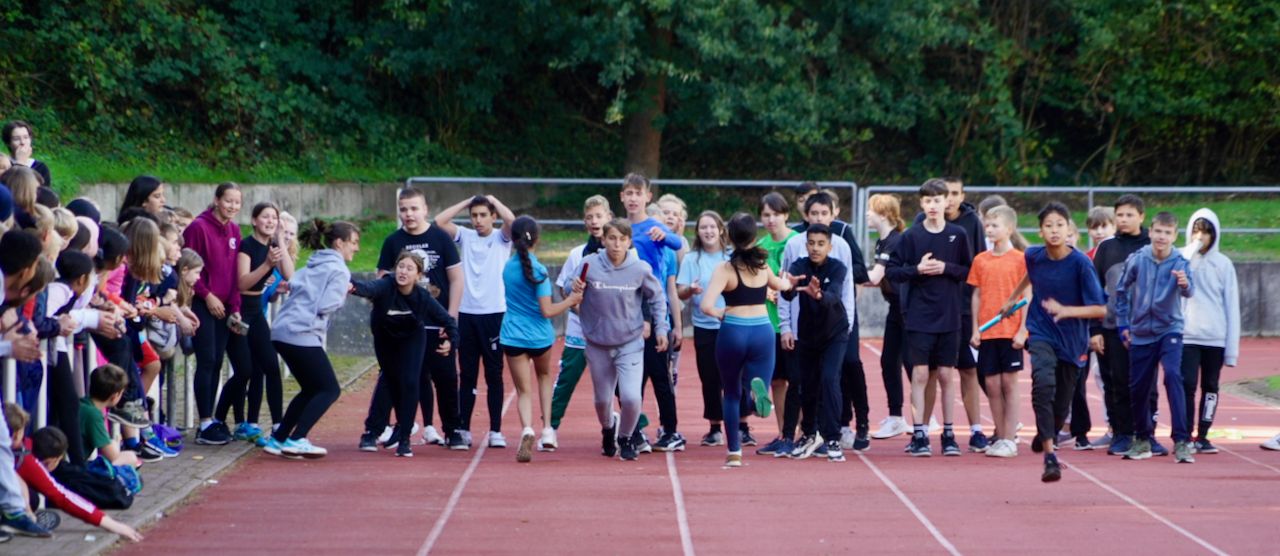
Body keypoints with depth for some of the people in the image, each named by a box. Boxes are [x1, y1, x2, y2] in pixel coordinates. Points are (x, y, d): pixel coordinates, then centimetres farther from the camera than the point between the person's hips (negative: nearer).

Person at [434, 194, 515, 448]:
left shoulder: (502, 238, 3)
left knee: (494, 375, 2)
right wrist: (467, 201, 3)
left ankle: (496, 431, 4)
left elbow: (510, 219, -17)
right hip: (466, 313, 2)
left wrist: (493, 199, -1)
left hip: (494, 313, -2)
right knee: (467, 375, 6)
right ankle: (464, 429, 10)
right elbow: (440, 221, -3)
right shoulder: (465, 236, 9)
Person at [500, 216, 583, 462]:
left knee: (524, 390, 3)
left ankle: (527, 429, -27)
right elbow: (547, 311, -16)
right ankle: (547, 430, 18)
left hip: (513, 336, 1)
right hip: (540, 336, -1)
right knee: (544, 375, 28)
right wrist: (570, 301, -4)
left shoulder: (508, 267, 0)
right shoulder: (538, 270, -14)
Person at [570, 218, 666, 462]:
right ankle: (608, 428, 48)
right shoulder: (589, 264, -12)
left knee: (631, 397, -15)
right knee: (602, 400, 14)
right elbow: (568, 292, -3)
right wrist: (573, 288, -25)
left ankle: (626, 438, 14)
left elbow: (656, 297, 5)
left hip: (631, 344, -1)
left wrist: (660, 328, 2)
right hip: (598, 345, 1)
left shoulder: (640, 269, -11)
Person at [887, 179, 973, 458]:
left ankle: (948, 434, 13)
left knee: (946, 375, 5)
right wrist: (917, 270, -13)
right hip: (919, 317, -1)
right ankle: (919, 435, 1)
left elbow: (970, 270, 5)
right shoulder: (911, 236, 1)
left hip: (949, 317, 1)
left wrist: (946, 268, -10)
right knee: (920, 375, -3)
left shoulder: (958, 235, 3)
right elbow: (892, 270, 2)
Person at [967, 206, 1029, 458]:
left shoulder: (1020, 259, -3)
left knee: (1009, 383, -1)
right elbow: (977, 296, 11)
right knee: (991, 384, 4)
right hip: (987, 331, 4)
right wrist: (975, 329, 4)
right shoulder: (980, 260, 8)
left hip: (1011, 331, -4)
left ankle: (1009, 439, 3)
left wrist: (1022, 330, -10)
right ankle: (1000, 435, 12)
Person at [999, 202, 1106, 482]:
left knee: (1061, 404, 9)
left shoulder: (1080, 263, -16)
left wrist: (1065, 310, -28)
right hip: (1041, 334, 1)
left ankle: (1045, 438, 45)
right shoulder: (1034, 256, -5)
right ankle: (1049, 455, -28)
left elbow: (1100, 309, -16)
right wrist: (1013, 298, 31)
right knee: (1044, 382, -28)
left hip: (1072, 341, -1)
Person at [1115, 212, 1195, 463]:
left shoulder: (1180, 262, -11)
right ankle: (1143, 439, 29)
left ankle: (1181, 441, -23)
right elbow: (1121, 291, 9)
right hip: (1140, 333, 3)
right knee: (1138, 387, 8)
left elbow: (1188, 291, -29)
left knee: (1173, 376, -23)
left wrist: (1184, 284, -52)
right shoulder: (1137, 260, -5)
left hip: (1170, 329, -3)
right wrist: (1122, 324, 7)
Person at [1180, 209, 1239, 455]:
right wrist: (1192, 250, -14)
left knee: (1210, 387, 8)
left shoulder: (1223, 263, 4)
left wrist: (1232, 348, 1)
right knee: (1187, 386, -8)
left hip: (1216, 339, 1)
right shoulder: (1181, 258, 4)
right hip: (1187, 336, -1)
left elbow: (1232, 306, 5)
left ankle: (1202, 435, 17)